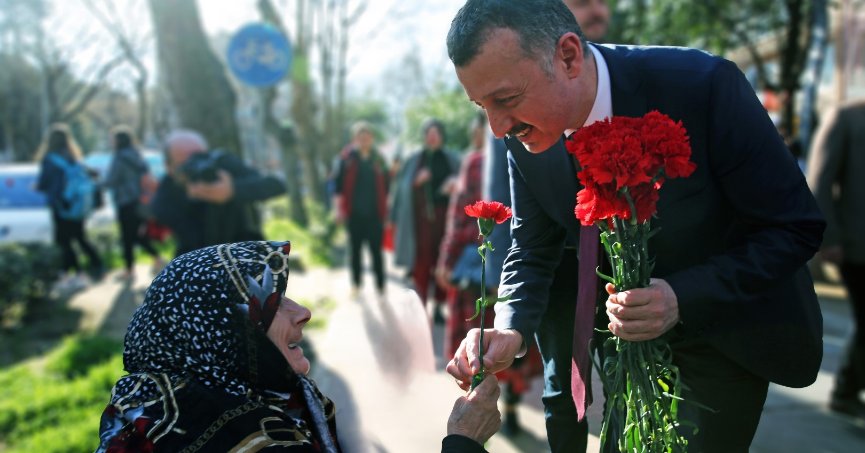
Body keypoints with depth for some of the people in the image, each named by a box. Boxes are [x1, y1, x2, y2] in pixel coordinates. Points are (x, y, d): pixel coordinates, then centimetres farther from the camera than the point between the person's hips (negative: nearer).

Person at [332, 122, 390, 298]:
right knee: (355, 248, 11)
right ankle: (356, 283, 24)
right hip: (354, 213, 0)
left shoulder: (378, 159, 5)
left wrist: (385, 209, 10)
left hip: (375, 213, 0)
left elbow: (386, 185, 11)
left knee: (376, 250, -2)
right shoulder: (347, 158, -2)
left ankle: (380, 285, 5)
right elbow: (339, 183, -3)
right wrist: (338, 208, -8)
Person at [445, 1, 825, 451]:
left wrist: (685, 299, -37)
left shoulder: (704, 85, -32)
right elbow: (533, 249, -5)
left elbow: (796, 227, -24)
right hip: (629, 329, 4)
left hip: (731, 329, -3)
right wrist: (509, 330, -25)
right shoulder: (527, 138, -18)